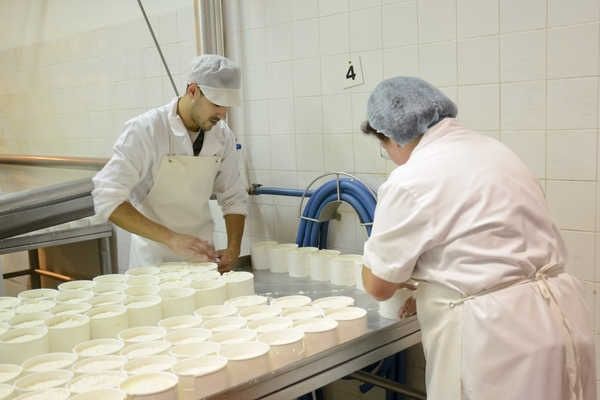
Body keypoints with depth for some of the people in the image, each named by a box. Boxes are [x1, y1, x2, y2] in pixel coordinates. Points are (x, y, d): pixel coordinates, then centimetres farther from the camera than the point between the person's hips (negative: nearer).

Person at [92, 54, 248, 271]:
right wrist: (170, 238, -31)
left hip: (200, 253, 4)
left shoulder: (223, 135, -5)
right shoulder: (145, 130, -19)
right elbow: (107, 198, -24)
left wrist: (233, 248, -10)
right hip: (154, 257, -4)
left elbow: (234, 197, 6)